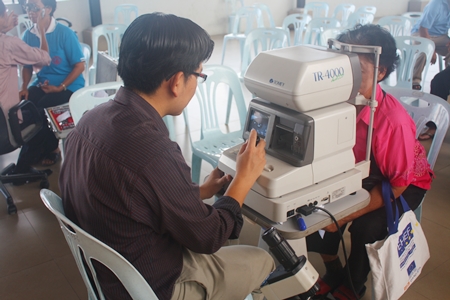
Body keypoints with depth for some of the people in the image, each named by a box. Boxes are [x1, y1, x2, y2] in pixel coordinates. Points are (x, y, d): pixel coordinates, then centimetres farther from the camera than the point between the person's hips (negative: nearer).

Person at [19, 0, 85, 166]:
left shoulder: (65, 33, -14)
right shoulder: (28, 35, 0)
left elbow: (80, 66, -13)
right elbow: (27, 65, 11)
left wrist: (60, 87, -18)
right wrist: (24, 87, -6)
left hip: (69, 85, -5)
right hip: (42, 83, 5)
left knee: (41, 109, -25)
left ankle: (52, 148, 1)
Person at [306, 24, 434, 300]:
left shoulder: (394, 120, -33)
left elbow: (398, 184, -24)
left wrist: (347, 215, -28)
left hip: (406, 184, -4)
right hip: (358, 174, 4)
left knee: (366, 227, -25)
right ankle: (333, 273, 13)